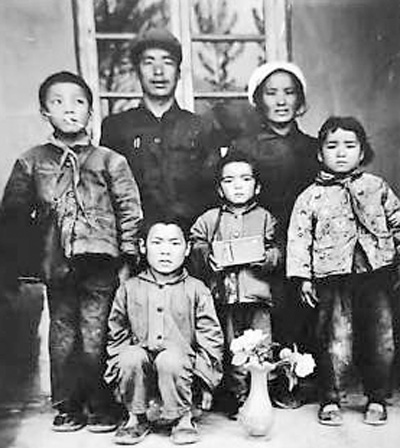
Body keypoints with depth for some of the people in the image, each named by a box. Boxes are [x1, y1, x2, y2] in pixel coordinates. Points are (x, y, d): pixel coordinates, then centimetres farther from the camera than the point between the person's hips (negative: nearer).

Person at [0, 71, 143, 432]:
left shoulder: (110, 161, 2)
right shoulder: (31, 163, 7)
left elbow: (130, 209, 3)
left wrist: (128, 256, 0)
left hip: (100, 262, -2)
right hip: (56, 264, 2)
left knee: (95, 337, 0)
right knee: (62, 336, 9)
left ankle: (101, 408, 14)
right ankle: (67, 406, 22)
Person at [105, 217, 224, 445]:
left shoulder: (196, 290, 2)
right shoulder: (130, 289, 7)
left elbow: (211, 337, 1)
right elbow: (117, 335, 12)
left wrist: (207, 382, -3)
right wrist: (119, 374, 4)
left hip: (181, 365, -2)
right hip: (141, 369, 2)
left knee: (170, 360, -33)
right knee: (132, 357, -29)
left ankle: (182, 418, -8)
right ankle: (136, 418, -5)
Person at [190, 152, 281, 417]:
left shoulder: (264, 218, 10)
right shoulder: (209, 220, 11)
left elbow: (276, 251, 7)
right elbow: (196, 247, 12)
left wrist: (267, 257, -13)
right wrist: (207, 258, -7)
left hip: (257, 293, 0)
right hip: (224, 294, 1)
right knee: (232, 350, 5)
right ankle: (238, 397, 17)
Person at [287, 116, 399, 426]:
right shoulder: (310, 197, 6)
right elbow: (299, 237, 4)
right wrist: (303, 276, -2)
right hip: (333, 276, -2)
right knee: (336, 339, -5)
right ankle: (330, 400, 11)